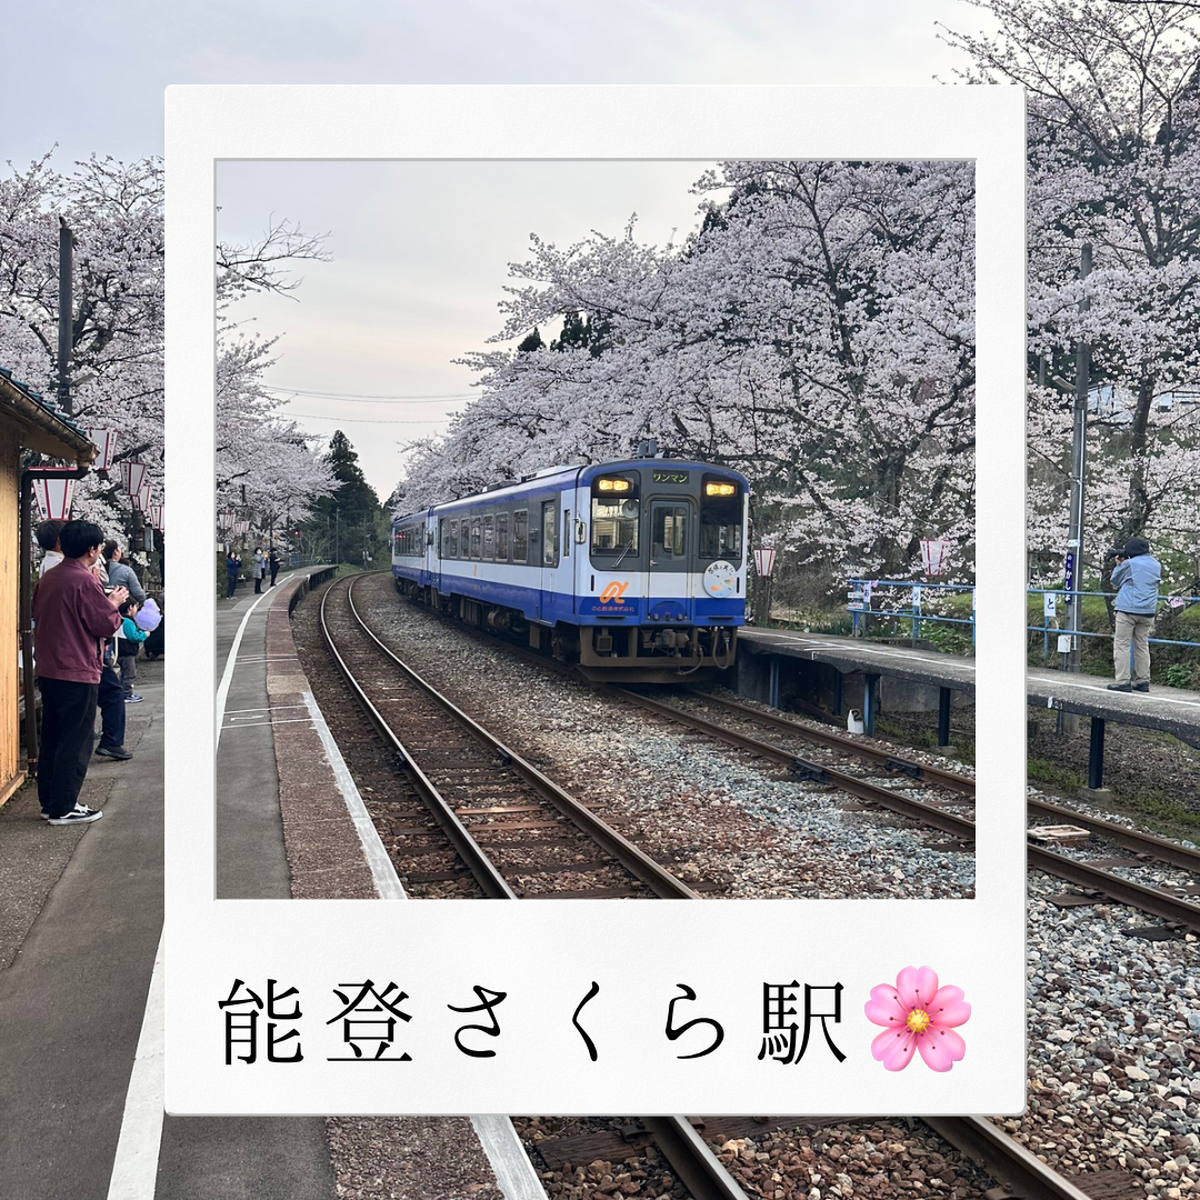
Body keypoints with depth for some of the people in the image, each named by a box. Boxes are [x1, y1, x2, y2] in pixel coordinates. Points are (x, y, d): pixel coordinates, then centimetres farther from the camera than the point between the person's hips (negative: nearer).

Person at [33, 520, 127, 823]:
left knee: (51, 739, 15)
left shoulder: (47, 579, 8)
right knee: (76, 742, 0)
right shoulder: (85, 581, -18)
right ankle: (63, 808, 4)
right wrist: (114, 604, 4)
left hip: (48, 671, 8)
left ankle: (49, 800, 23)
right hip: (78, 674, -8)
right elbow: (106, 625, -15)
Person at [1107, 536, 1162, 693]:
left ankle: (1123, 681, -8)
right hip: (1148, 611, 6)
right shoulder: (1156, 565, 10)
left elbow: (1115, 581, 4)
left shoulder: (1130, 564, -8)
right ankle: (1143, 681, 10)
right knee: (1142, 646, 11)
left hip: (1128, 609, -6)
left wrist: (1119, 564, 19)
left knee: (1122, 645, -2)